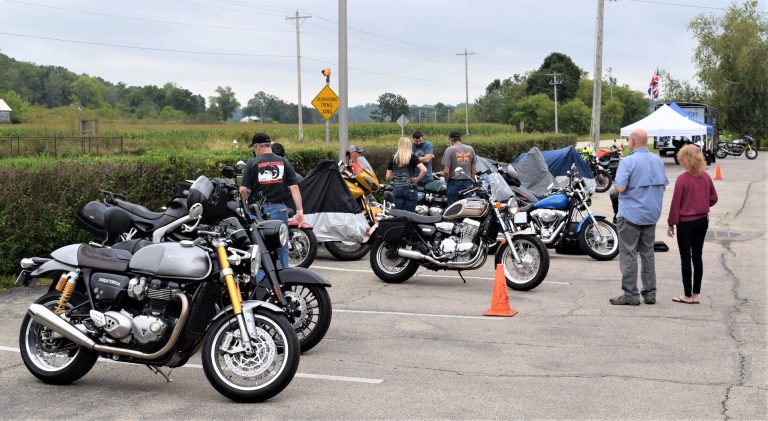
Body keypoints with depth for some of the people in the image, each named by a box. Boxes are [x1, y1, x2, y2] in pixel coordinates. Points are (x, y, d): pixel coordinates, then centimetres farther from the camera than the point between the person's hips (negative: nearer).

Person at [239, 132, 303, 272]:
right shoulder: (284, 162, 5)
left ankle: (260, 280, 6)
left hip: (259, 209, -2)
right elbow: (294, 187, -3)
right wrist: (299, 210, -6)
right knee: (281, 246, 9)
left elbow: (243, 189, -9)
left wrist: (246, 203, 10)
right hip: (280, 208, 2)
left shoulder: (252, 163, -1)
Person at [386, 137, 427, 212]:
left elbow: (388, 177, 4)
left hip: (397, 190, 3)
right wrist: (417, 179, -7)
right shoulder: (412, 157, -6)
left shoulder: (393, 158, 3)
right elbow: (424, 170, -20)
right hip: (410, 189, -3)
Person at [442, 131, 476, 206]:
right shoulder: (470, 149, 5)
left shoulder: (449, 150, -9)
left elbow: (446, 171, -13)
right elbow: (474, 170, 6)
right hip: (467, 183, 4)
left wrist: (446, 182, 2)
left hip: (454, 182, -4)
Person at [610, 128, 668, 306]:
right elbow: (663, 185, 12)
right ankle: (650, 293, 15)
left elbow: (620, 188, -20)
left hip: (631, 214, -6)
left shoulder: (628, 161, -15)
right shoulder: (658, 160, 6)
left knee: (628, 254, -1)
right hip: (652, 214, 7)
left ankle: (630, 294, -1)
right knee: (648, 253, 13)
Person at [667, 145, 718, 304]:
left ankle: (688, 296, 6)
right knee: (697, 256, 11)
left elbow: (676, 203, -12)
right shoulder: (706, 177, 0)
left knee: (686, 258, 2)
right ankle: (696, 294, 15)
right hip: (702, 221, 5)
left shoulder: (682, 179, -17)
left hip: (686, 222, -5)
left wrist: (671, 223, -5)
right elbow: (713, 198, 10)